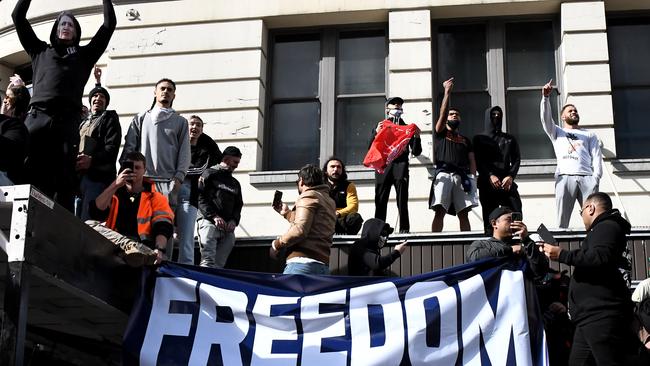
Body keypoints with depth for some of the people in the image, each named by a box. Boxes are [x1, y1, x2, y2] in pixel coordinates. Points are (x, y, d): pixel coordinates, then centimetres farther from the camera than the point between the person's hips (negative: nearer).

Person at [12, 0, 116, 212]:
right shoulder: (40, 51, 25)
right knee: (28, 176, -7)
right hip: (37, 117, 1)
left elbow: (109, 24, 23)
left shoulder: (84, 55, 23)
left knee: (64, 180, -5)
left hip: (67, 121, -1)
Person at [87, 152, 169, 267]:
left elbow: (163, 227, 0)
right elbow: (96, 213, 4)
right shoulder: (113, 193, 25)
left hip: (142, 247, -2)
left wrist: (159, 249, -22)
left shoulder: (155, 198, 18)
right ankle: (130, 246, -47)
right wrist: (115, 185, -1)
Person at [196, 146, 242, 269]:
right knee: (208, 261, -21)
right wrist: (214, 216, -14)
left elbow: (238, 205, 25)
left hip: (228, 228, 5)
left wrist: (234, 220, 3)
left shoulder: (235, 183, 29)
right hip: (209, 222, -5)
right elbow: (200, 198, -3)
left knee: (219, 264, -5)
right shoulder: (209, 174, 9)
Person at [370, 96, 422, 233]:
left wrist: (416, 137, -2)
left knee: (402, 201, -11)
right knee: (380, 201, -7)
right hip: (383, 166, 0)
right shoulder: (379, 127, 22)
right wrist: (376, 133, -6)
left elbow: (416, 152, 15)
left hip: (400, 165, 0)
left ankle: (404, 229, -14)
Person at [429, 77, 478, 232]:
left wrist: (472, 178, 1)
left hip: (463, 176, 3)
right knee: (439, 211, -16)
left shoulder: (465, 140, 31)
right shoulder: (440, 133, 22)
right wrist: (447, 92, -2)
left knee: (463, 213, -7)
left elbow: (472, 160, 19)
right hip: (444, 174, -3)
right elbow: (442, 113, 5)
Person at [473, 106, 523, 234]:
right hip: (488, 184, -2)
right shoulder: (479, 139, 16)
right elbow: (478, 161, 3)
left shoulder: (510, 139, 23)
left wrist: (510, 176, -8)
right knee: (490, 218, -10)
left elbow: (516, 159, 11)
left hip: (507, 182, 2)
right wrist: (490, 176, -14)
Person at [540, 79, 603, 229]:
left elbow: (597, 157, 15)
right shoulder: (557, 132, 26)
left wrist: (595, 178, -2)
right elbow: (546, 118, 7)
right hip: (565, 177, -1)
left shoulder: (589, 135, 28)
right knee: (562, 220, -10)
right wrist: (545, 97, -8)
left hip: (587, 177, 1)